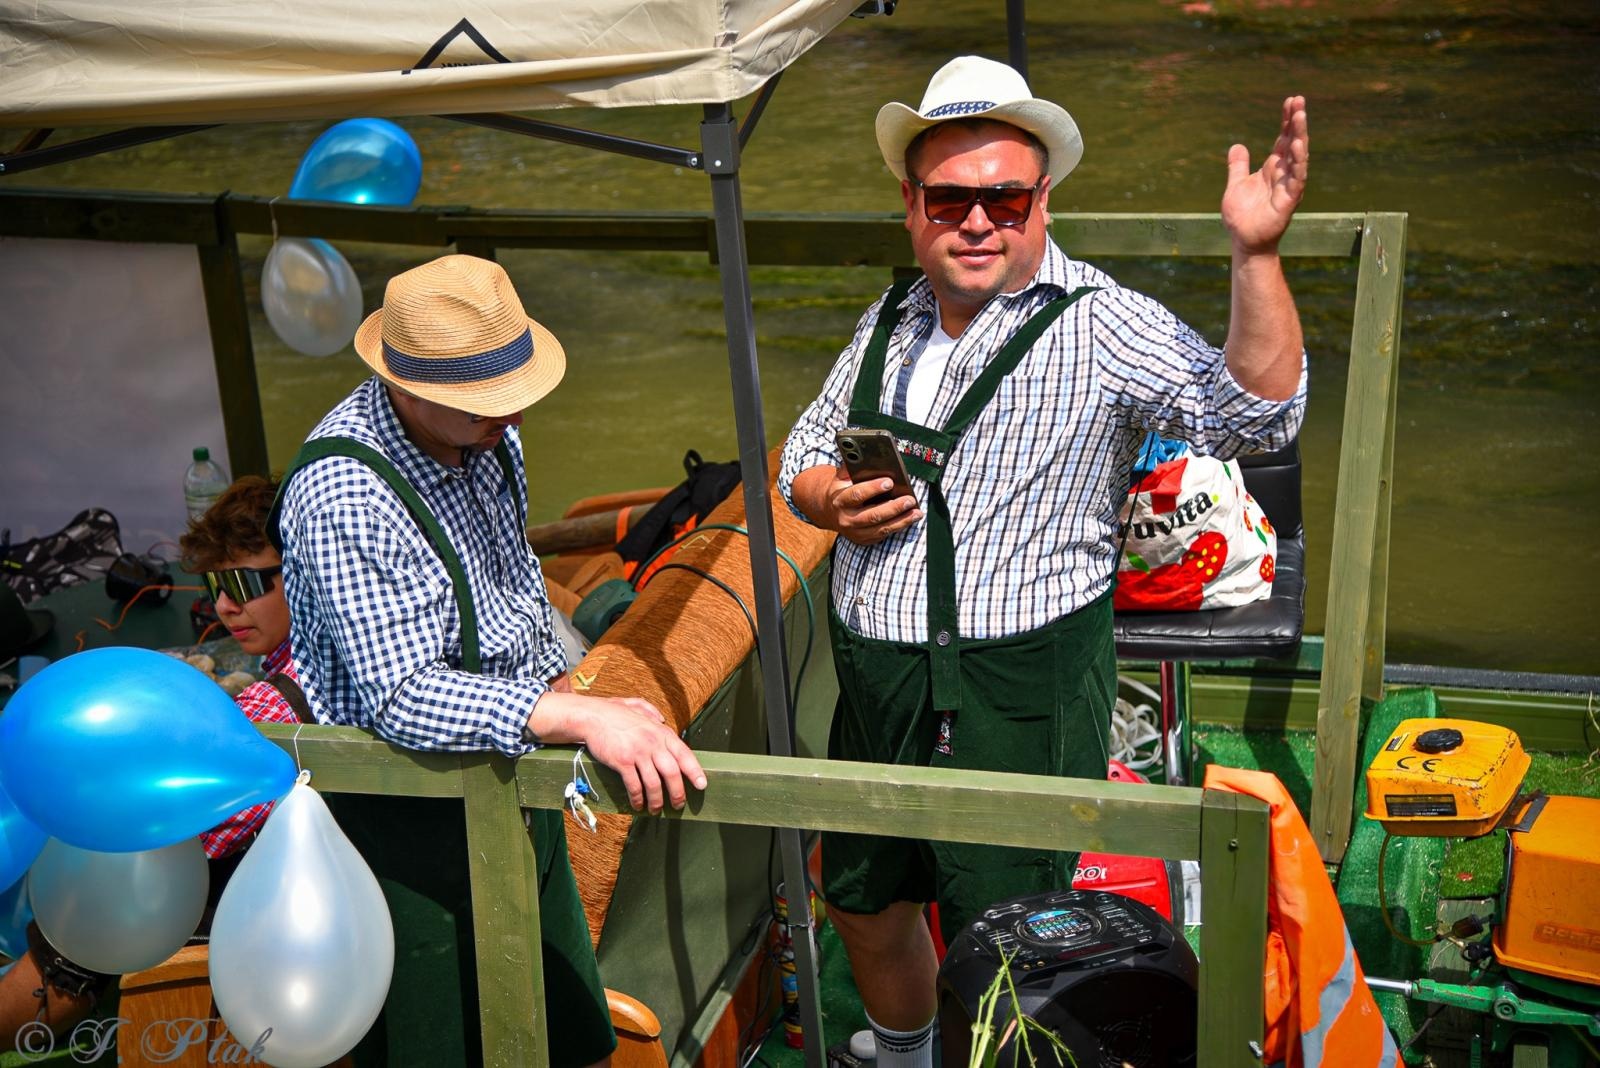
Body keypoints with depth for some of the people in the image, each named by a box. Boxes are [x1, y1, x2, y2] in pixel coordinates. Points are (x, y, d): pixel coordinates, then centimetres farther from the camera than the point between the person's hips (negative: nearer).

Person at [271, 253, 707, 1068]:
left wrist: (557, 678, 16)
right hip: (410, 810, -8)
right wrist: (582, 718, -41)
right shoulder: (342, 496, -28)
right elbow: (401, 698, -34)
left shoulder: (486, 434, -1)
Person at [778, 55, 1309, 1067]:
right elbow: (804, 449, 21)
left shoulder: (1101, 326, -11)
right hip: (876, 682, 7)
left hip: (1020, 696, -6)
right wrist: (830, 502, -3)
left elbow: (1254, 415, -24)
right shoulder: (892, 320, 8)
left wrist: (1257, 254, -36)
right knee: (863, 905, 24)